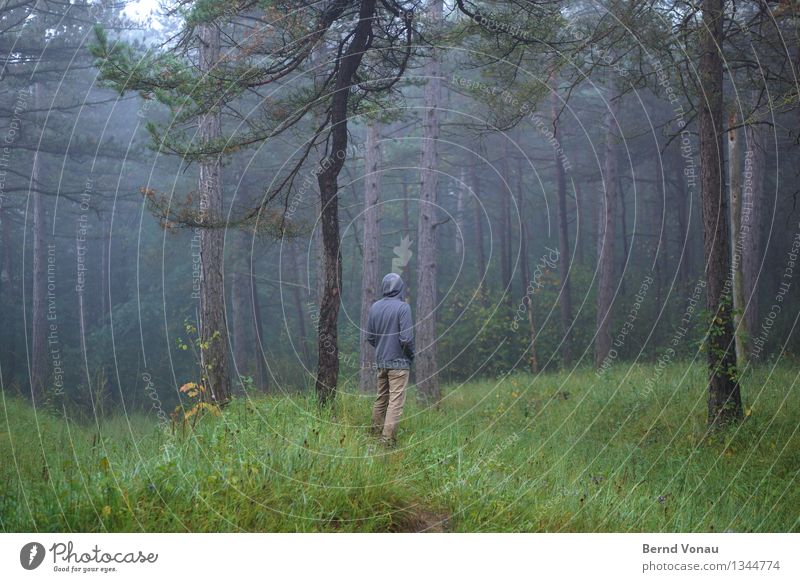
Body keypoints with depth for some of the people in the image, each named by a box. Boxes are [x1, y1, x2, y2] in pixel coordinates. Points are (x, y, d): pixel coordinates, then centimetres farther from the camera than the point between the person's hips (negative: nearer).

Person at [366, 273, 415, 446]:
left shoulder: (375, 307, 4)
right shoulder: (403, 307, -13)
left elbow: (370, 336, 10)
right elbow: (406, 338, -17)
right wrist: (411, 355, 0)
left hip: (381, 361, 6)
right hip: (399, 361, -6)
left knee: (381, 398, 17)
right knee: (396, 401, -5)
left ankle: (376, 431, 24)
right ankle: (388, 439, -9)